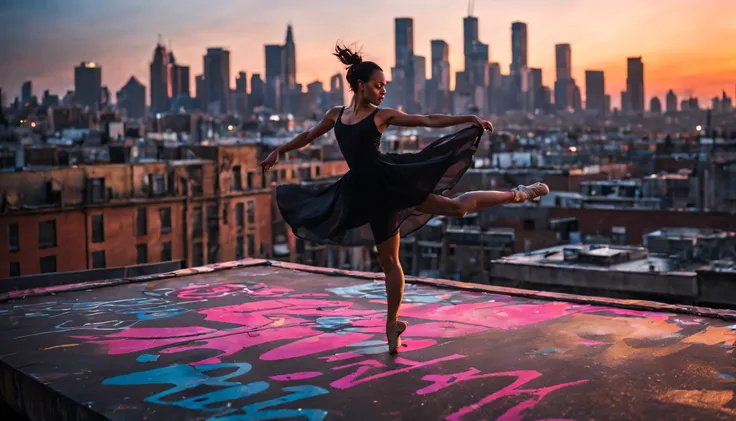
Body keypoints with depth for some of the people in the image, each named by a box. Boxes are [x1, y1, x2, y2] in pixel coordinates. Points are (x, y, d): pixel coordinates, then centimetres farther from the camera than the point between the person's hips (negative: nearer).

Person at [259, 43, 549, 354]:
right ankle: (393, 325, 21)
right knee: (389, 261, 8)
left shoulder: (383, 115, 2)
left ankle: (519, 194, 7)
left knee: (456, 206, -11)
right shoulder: (335, 115, 11)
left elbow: (428, 120, -2)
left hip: (391, 180, -2)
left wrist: (469, 119, -9)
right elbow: (308, 136, 27)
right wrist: (278, 152, 32)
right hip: (368, 193, 2)